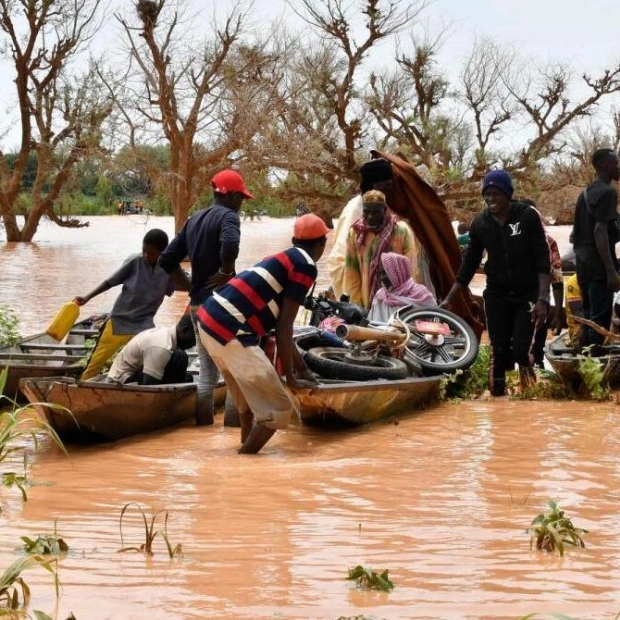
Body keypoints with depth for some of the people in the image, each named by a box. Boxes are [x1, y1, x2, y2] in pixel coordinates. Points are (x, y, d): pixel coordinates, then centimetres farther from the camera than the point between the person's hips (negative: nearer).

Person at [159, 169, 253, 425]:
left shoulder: (194, 220, 15)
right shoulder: (228, 216, -9)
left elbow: (167, 259, 16)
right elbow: (229, 245, -32)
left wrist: (191, 285, 16)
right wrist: (227, 273, -16)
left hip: (198, 304, 8)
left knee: (207, 371, 14)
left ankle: (203, 426, 15)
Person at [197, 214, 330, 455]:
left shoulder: (284, 260, 23)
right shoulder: (306, 265, -3)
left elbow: (279, 323, 32)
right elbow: (284, 326, -6)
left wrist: (301, 367, 41)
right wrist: (291, 378, 0)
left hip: (211, 321, 10)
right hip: (231, 331, -10)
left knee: (250, 395, 29)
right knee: (279, 408, -4)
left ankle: (247, 452, 38)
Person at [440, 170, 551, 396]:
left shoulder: (527, 216, -8)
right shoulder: (480, 224, 1)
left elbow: (542, 260, -10)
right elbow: (469, 265, 9)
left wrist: (543, 299, -18)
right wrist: (448, 299, 4)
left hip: (527, 295, -3)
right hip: (496, 295, 3)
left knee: (520, 350, -13)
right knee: (499, 352, -1)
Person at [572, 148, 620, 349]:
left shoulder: (586, 192, 17)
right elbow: (600, 231, -20)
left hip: (583, 263, 9)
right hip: (598, 265, -9)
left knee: (588, 317, 13)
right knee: (600, 320, -9)